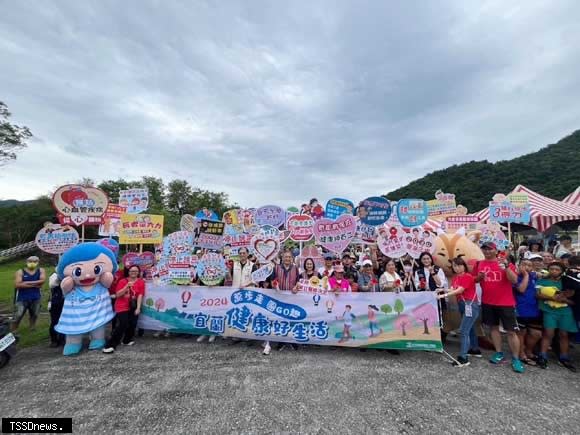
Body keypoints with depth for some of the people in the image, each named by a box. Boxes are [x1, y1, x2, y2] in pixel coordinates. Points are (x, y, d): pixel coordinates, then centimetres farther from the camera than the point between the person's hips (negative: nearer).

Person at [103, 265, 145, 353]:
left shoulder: (141, 282, -3)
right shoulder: (123, 281, -2)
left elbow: (140, 295, -7)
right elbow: (117, 295, -8)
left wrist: (138, 308, -12)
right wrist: (127, 286, -21)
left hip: (133, 307, 2)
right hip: (122, 306, -2)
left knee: (132, 324, 1)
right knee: (123, 324, -14)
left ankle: (127, 340, 25)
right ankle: (110, 345, -4)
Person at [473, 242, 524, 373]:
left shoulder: (504, 263, -6)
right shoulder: (479, 264, 3)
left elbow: (514, 280, -15)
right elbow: (474, 280, 11)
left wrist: (506, 266, -28)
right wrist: (479, 277, -11)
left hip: (506, 303, -3)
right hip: (487, 302, 3)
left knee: (511, 331, 2)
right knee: (494, 327, 13)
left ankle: (516, 359, 15)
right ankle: (499, 353, 27)